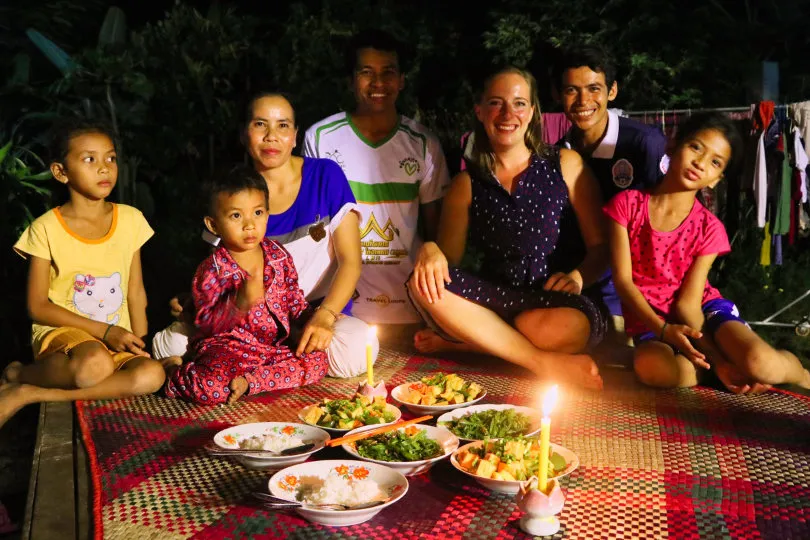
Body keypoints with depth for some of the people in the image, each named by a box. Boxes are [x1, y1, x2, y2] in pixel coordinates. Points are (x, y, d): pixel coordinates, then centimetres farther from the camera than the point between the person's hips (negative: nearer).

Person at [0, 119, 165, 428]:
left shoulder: (130, 220, 3)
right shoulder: (46, 229, -6)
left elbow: (136, 292, 8)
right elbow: (37, 307, -6)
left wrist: (140, 344, -4)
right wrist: (104, 330, -15)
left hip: (117, 338, 4)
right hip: (61, 332, -4)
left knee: (151, 375, -28)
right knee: (94, 365, -38)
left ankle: (30, 394, -17)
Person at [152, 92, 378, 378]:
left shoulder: (326, 175, -6)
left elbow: (350, 260, -9)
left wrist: (323, 317, -24)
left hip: (320, 309, -1)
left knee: (357, 348, -35)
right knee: (169, 343, -22)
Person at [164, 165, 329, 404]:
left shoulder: (279, 256, 4)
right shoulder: (213, 270, -11)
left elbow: (293, 297, 16)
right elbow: (207, 323, -15)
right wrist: (240, 302, -31)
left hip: (274, 346, 6)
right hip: (227, 348, -5)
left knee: (317, 360, -14)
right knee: (213, 387, -32)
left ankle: (247, 381, -14)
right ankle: (177, 374, 2)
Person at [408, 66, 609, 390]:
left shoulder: (565, 165, 5)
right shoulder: (467, 185, 9)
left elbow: (600, 245, 6)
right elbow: (449, 258, 8)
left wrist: (578, 276, -15)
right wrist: (430, 251, -16)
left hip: (554, 301, -1)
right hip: (493, 300, 2)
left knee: (573, 326, -37)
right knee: (423, 284, -27)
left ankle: (456, 343, -13)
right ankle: (544, 362, -23)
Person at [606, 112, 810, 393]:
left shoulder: (709, 228, -7)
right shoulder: (627, 204, -9)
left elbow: (688, 302, -9)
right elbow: (623, 280, -11)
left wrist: (717, 357, -23)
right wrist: (664, 330, -25)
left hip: (702, 309, 1)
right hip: (650, 317, -1)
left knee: (761, 365, -29)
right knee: (654, 369, -38)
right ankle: (731, 358, -9)